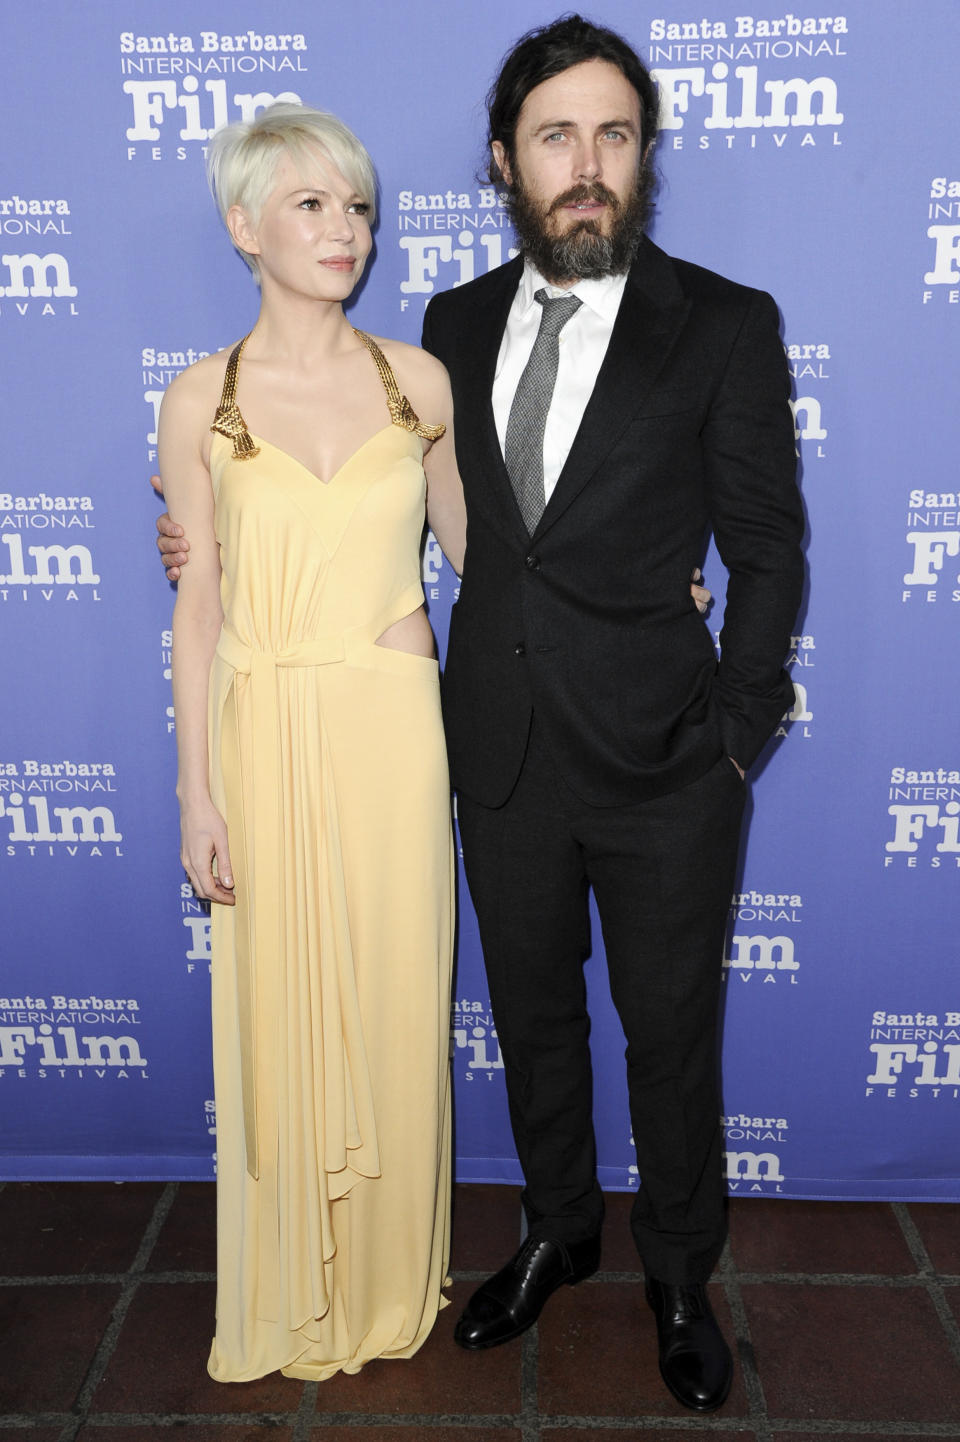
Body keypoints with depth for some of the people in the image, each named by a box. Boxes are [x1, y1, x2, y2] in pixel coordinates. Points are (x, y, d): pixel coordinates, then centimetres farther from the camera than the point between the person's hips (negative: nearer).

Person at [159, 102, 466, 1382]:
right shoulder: (202, 401, 0)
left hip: (392, 725, 1)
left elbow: (470, 541, 13)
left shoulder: (416, 379, 3)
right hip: (264, 733, 0)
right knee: (279, 1015, 9)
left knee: (394, 1004, 9)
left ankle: (390, 1285, 33)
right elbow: (199, 602, 1)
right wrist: (196, 790, -2)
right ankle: (294, 1299, 33)